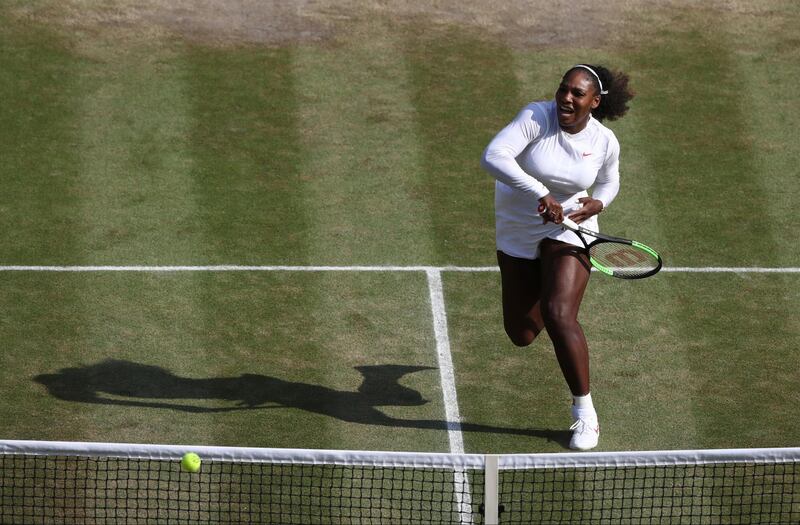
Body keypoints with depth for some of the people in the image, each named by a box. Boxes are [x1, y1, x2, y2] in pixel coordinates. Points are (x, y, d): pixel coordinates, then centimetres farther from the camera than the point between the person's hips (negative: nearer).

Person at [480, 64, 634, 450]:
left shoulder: (604, 141, -11)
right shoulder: (537, 117, -21)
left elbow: (609, 182, 11)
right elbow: (493, 157, -35)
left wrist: (596, 204, -13)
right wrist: (540, 195, -43)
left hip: (568, 230, -1)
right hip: (518, 231, 1)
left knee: (559, 316, -24)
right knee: (521, 336, 10)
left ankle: (585, 414, -11)